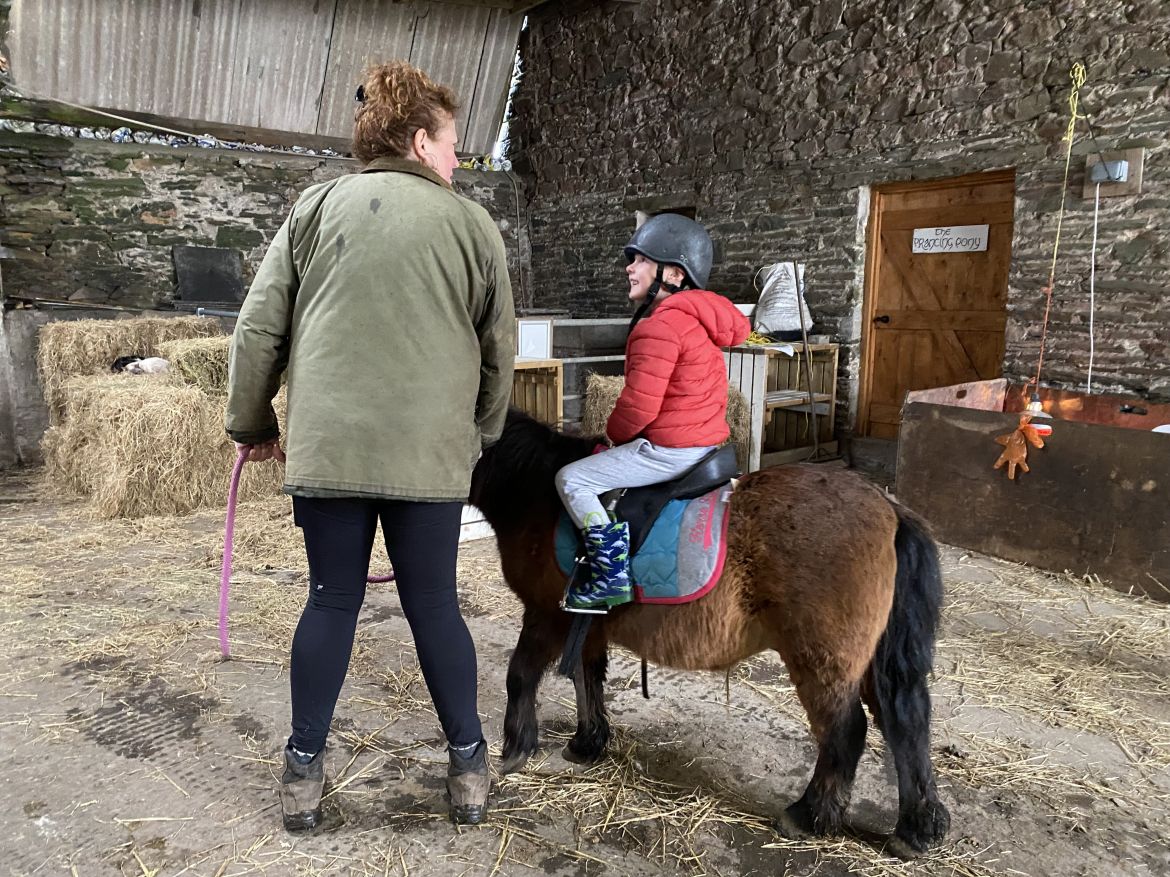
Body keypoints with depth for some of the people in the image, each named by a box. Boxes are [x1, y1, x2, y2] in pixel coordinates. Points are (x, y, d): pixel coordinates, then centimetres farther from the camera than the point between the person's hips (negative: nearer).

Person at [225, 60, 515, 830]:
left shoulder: (317, 207, 9)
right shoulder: (473, 223, 5)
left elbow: (259, 327, 6)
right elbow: (500, 352, 9)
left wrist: (253, 424, 18)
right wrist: (482, 436, 23)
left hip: (326, 446, 2)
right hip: (431, 452, -1)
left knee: (332, 603, 13)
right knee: (435, 604, 10)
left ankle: (305, 770, 22)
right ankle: (469, 765, 22)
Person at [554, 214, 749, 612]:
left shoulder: (660, 325, -20)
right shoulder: (694, 318, 14)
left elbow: (639, 406, -24)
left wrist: (613, 433, -2)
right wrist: (621, 436, 18)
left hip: (670, 450, -11)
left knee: (571, 479, -5)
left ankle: (612, 576, -6)